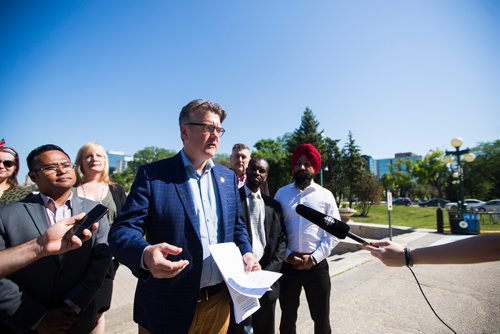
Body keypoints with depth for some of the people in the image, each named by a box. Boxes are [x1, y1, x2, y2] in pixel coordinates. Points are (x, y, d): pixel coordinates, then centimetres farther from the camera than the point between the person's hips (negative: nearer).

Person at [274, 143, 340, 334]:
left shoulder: (325, 195, -1)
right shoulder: (281, 194, 2)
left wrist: (315, 257, -11)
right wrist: (287, 254, -9)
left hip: (317, 265, 0)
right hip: (287, 265, 1)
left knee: (321, 318, 17)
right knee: (288, 317, 18)